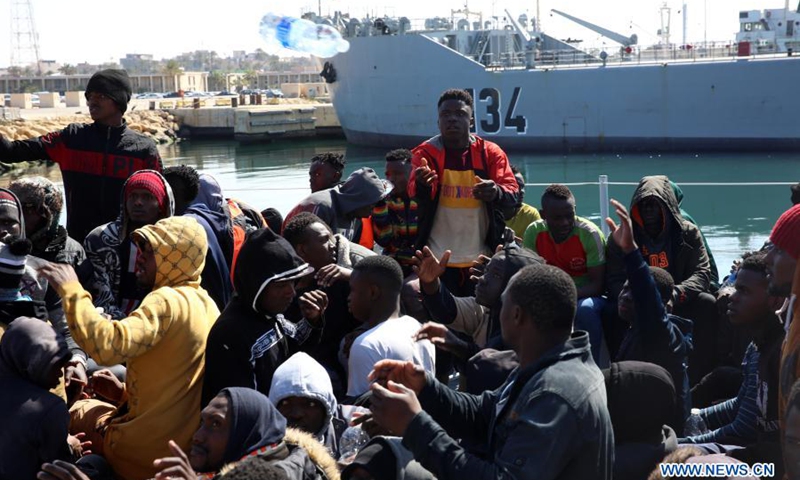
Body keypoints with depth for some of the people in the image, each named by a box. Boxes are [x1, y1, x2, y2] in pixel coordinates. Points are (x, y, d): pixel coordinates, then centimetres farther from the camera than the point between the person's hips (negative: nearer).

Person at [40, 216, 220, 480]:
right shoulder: (207, 305, 7)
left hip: (150, 449, -8)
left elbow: (106, 345, -33)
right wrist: (127, 392, 14)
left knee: (77, 411, 17)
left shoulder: (167, 300, -19)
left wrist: (71, 289, -24)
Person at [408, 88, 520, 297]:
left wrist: (496, 192, -32)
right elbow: (414, 194, -17)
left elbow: (513, 195, -8)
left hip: (480, 260, 2)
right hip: (437, 260, -1)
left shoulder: (490, 152, 2)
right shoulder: (426, 152, -1)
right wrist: (422, 185, -42)